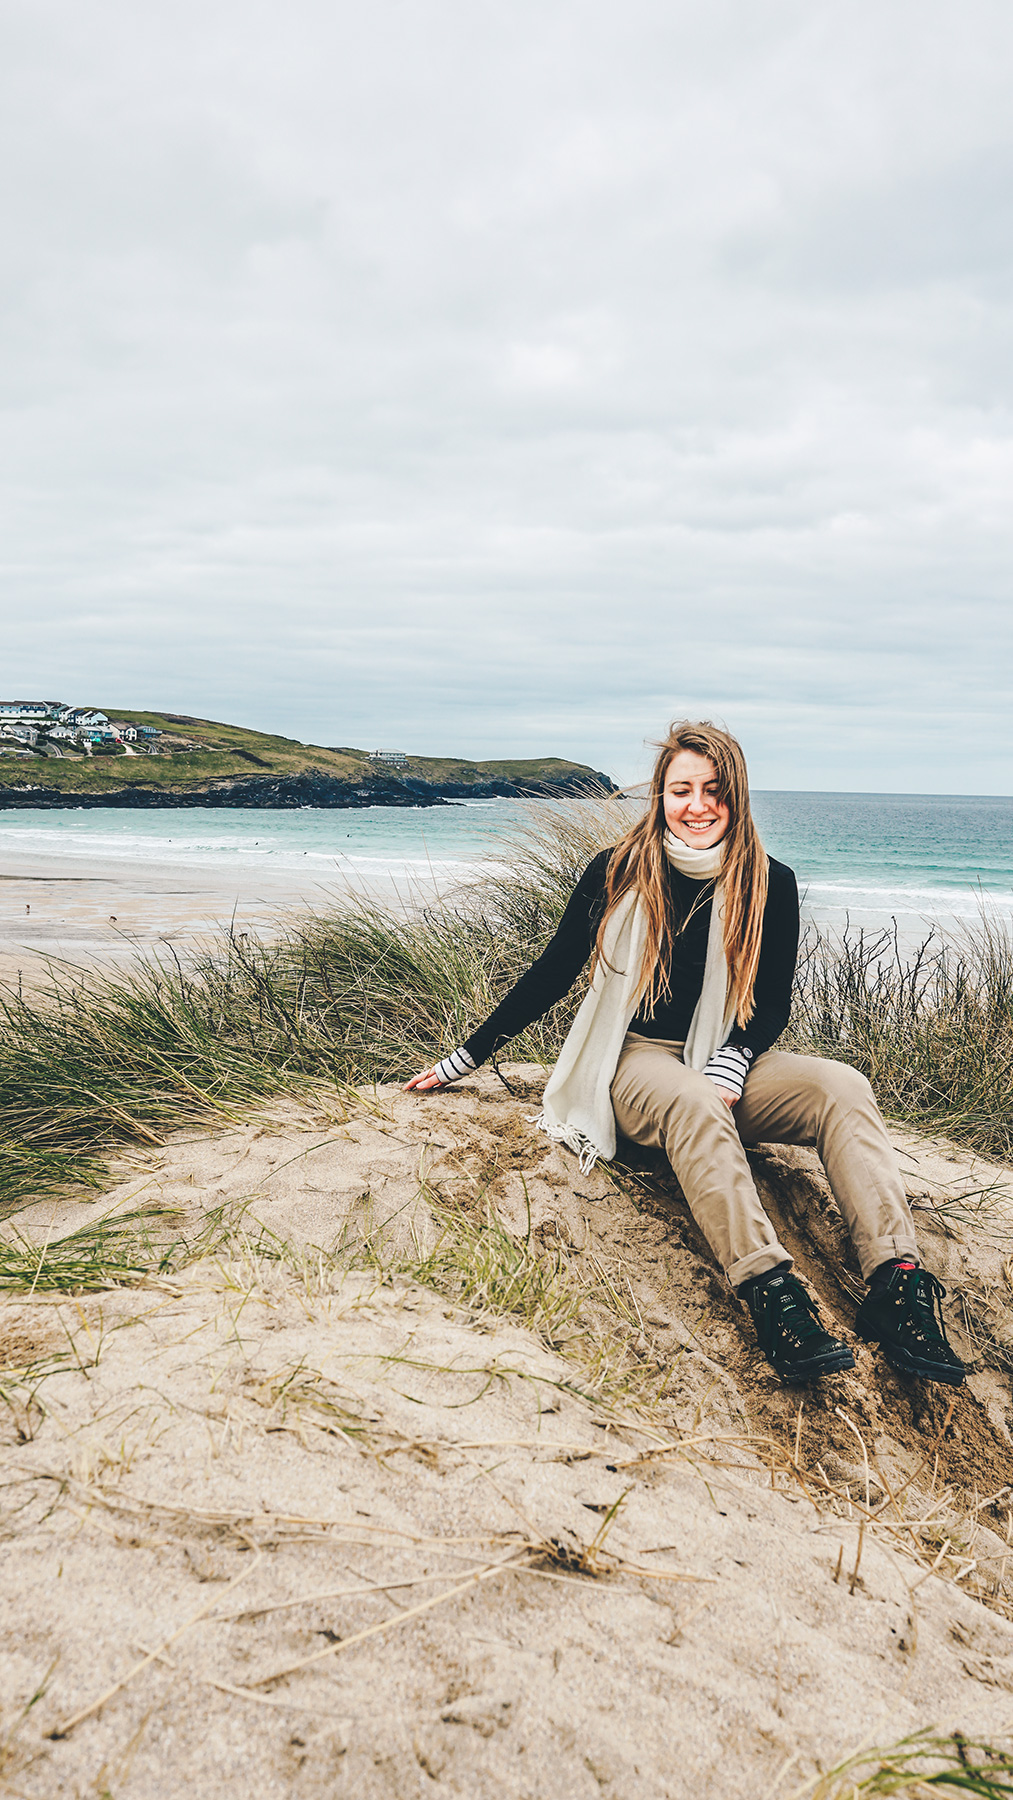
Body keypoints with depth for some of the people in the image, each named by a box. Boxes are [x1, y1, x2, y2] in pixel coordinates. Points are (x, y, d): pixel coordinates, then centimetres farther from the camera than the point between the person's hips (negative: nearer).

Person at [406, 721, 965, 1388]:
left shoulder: (769, 883, 0)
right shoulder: (619, 873, -4)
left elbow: (772, 1008, 5)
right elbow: (551, 975, 4)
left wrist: (731, 1066, -15)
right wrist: (465, 1059, 5)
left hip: (727, 1062, 3)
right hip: (638, 1061, -2)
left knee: (843, 1087, -26)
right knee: (695, 1102, -38)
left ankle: (897, 1283, -38)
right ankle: (771, 1294, -48)